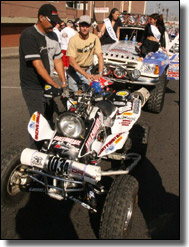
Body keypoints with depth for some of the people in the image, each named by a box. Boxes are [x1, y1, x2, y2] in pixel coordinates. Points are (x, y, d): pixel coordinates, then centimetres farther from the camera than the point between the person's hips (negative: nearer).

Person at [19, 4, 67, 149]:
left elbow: (57, 59, 8)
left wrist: (64, 82, -2)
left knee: (49, 120, 16)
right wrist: (54, 84, -27)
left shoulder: (53, 35, 9)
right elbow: (37, 64, -22)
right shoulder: (29, 35, -16)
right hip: (33, 88, -7)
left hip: (48, 86, 8)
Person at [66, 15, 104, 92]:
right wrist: (85, 74, -33)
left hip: (87, 70, 2)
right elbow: (72, 61, -23)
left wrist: (100, 74, -29)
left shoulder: (95, 38, -10)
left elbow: (100, 56, -13)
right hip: (74, 70, -2)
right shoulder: (73, 40, -17)